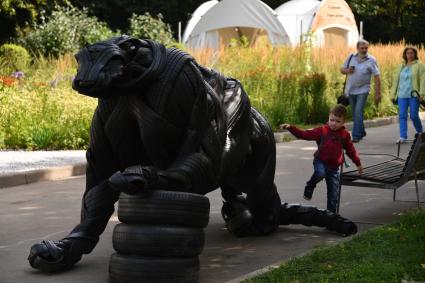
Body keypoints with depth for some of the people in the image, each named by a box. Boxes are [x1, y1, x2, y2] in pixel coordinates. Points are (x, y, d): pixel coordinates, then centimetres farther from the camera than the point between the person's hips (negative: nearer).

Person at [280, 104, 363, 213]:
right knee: (320, 173, -38)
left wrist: (358, 163, 17)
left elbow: (350, 150, 15)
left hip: (334, 167, 2)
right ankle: (309, 188, -10)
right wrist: (290, 128, -20)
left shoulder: (345, 135, 3)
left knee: (333, 195, 4)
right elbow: (304, 134, -10)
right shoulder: (322, 131, -5)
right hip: (321, 161, -2)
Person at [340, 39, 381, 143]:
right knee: (355, 113, 14)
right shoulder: (351, 57, 3)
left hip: (362, 90, -4)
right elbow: (342, 69, 13)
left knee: (358, 113, -14)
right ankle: (361, 132, 32)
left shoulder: (371, 60, -7)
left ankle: (356, 136, -14)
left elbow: (377, 77, -9)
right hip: (351, 90, 4)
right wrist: (347, 70, -13)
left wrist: (377, 93, -14)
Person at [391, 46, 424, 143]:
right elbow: (396, 80, 18)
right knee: (402, 116, -3)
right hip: (402, 95, 4)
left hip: (414, 95, -4)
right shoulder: (401, 67, 16)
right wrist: (394, 94, 13)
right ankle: (403, 137, -2)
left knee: (414, 115, -3)